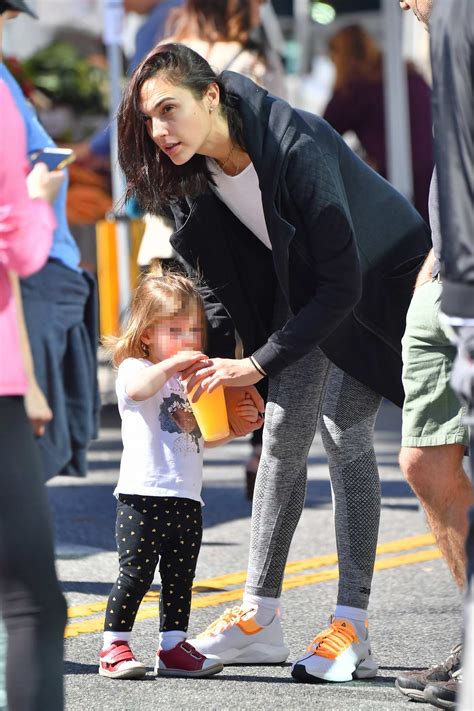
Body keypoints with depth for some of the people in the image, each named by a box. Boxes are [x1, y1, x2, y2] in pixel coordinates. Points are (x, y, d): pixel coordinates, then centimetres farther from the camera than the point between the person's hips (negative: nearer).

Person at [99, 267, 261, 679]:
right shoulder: (135, 368, -2)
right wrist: (171, 363, -33)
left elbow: (203, 437, 26)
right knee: (135, 574, -8)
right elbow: (138, 389, -28)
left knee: (180, 579, 9)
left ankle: (173, 648, 14)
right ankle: (115, 647, -1)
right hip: (143, 495, -7)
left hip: (186, 498, 7)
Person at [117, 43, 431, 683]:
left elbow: (342, 284, -33)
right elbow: (212, 268, 3)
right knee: (285, 428, -1)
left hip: (380, 277, -7)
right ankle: (259, 619, 2)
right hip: (305, 286, 7)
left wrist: (259, 363, -31)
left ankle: (352, 629, -15)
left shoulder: (296, 149, -36)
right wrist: (220, 359, -8)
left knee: (342, 427, -16)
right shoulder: (194, 169, -13)